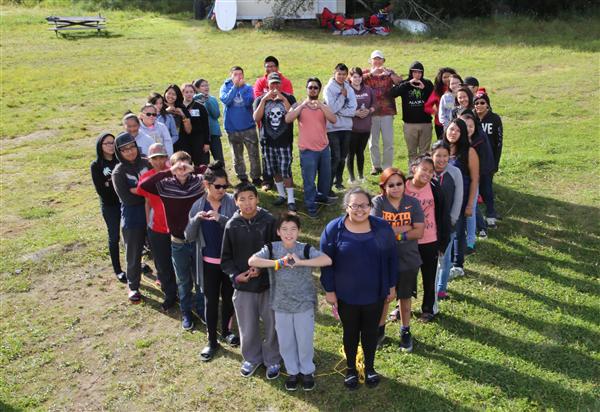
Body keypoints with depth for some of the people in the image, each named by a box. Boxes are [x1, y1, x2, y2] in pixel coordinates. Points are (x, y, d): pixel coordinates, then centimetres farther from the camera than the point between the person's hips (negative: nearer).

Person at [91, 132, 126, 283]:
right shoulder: (96, 165, -8)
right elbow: (101, 190, -13)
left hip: (126, 202, 3)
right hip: (109, 206, -2)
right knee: (114, 237, 8)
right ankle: (117, 270, 21)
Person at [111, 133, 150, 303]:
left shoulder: (146, 163, -2)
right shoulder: (119, 172, -10)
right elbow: (127, 199, -16)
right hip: (132, 219, -2)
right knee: (133, 255, 10)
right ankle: (133, 287, 29)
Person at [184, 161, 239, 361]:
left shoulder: (232, 202, -10)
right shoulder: (198, 206, -3)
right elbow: (189, 237, -3)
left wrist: (221, 219, -33)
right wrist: (195, 220, -21)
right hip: (209, 263, 1)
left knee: (228, 298, 16)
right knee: (211, 301, 11)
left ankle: (226, 331, 40)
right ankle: (212, 341, 25)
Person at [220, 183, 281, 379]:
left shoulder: (269, 221, -11)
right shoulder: (232, 225, -5)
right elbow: (226, 258, 3)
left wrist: (262, 268, -17)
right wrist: (235, 275, -12)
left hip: (268, 283, -1)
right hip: (243, 285, 1)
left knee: (272, 325, 12)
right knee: (248, 327, 15)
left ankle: (272, 360, 35)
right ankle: (252, 358, 40)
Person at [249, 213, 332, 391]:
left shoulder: (306, 249, -10)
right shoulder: (271, 249, -7)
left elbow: (327, 260, -24)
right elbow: (252, 261, -21)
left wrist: (300, 262, -29)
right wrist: (278, 262, -28)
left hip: (304, 304, -1)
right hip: (281, 305, 1)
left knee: (305, 340, 12)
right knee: (285, 341, 15)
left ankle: (307, 371, 35)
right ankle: (292, 371, 36)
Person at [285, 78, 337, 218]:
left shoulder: (324, 106, 5)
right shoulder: (299, 106, -3)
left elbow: (334, 120, -14)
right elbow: (288, 119, -21)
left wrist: (320, 105, -23)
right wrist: (303, 105, -24)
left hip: (324, 148, 4)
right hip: (307, 150, -4)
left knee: (326, 176, 19)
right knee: (309, 180, 1)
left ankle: (322, 196, 42)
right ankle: (310, 206, 14)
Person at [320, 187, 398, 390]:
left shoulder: (382, 227, -8)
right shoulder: (334, 229, -13)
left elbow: (392, 258, 1)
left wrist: (392, 286, 4)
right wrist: (329, 290, -5)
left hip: (375, 294, 1)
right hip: (346, 295, -1)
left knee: (371, 332, 18)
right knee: (350, 332, 17)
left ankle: (369, 367, 40)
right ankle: (351, 369, 38)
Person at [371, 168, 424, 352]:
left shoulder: (413, 203, -8)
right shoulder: (377, 203, -13)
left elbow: (419, 232, -13)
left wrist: (394, 232, -22)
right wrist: (405, 228, -19)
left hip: (408, 260, 1)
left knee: (405, 296, 17)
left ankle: (405, 332, 37)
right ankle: (380, 329, 39)